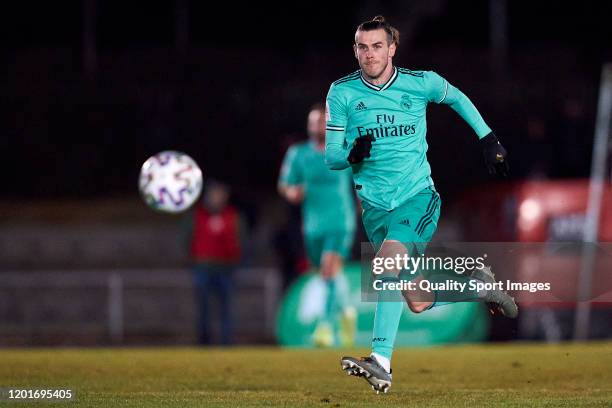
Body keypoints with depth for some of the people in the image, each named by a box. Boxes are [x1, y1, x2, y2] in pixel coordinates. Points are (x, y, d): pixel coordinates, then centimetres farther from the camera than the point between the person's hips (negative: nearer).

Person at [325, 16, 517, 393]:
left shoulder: (420, 83, -2)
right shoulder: (342, 92, -2)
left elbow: (458, 98, 20)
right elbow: (331, 156, -1)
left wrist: (489, 139, 17)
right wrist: (351, 154, -23)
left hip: (418, 195, -3)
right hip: (375, 205, 3)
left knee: (390, 255, -32)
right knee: (418, 303, 4)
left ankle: (381, 362, -37)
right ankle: (480, 286, 34)